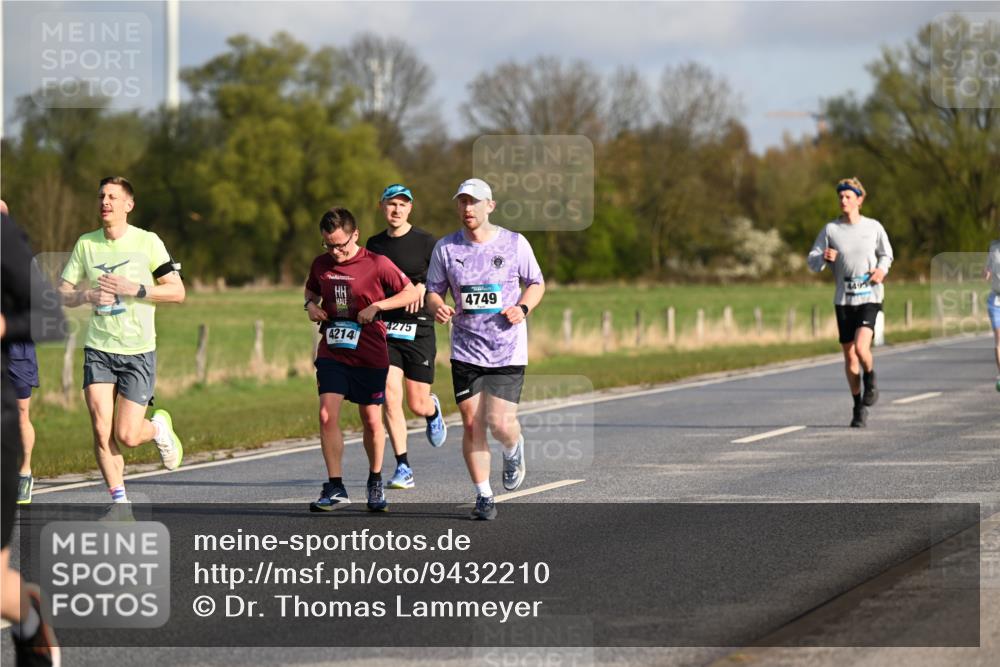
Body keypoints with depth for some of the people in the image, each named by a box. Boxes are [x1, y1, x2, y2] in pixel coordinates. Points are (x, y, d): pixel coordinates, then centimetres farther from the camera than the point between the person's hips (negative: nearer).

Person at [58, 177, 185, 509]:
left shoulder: (147, 242, -3)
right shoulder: (86, 244, 6)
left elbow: (177, 292, -4)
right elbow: (62, 294, 10)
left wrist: (134, 290, -16)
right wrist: (88, 296, -12)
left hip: (138, 351, -2)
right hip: (98, 348, 2)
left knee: (126, 436, -6)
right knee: (101, 430, -9)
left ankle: (158, 427, 29)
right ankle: (119, 502, 3)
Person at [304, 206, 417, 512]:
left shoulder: (377, 264, -9)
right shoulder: (321, 264, 4)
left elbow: (412, 293, -4)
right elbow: (311, 290, 24)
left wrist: (376, 306, -16)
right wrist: (311, 305, 1)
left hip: (369, 354, -3)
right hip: (331, 352, 3)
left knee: (371, 421, 6)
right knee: (327, 415, -12)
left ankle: (375, 482, 28)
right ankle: (335, 487, -6)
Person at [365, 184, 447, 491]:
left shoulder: (425, 242, -3)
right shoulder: (374, 244, 9)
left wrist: (423, 287, -15)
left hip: (418, 329, -2)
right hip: (385, 329, 2)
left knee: (418, 405, 3)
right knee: (390, 398, -12)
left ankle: (433, 410, 42)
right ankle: (403, 468, -7)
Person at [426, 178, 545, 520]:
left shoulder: (515, 243, -1)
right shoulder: (445, 248, 2)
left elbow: (536, 283, 10)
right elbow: (433, 291, 8)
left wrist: (523, 308, -9)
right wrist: (438, 307, -15)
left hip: (508, 349, -2)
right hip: (465, 351, 2)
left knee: (500, 423, -9)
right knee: (472, 425, -2)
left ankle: (513, 451, 27)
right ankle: (484, 496, 10)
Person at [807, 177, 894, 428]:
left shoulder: (874, 227, 0)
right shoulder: (830, 230, 2)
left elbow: (886, 254, 15)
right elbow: (812, 261, 3)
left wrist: (882, 269, -6)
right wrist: (824, 258, -19)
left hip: (870, 297, -2)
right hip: (843, 299, 2)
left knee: (861, 348, -21)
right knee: (849, 355, 6)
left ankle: (870, 382, 11)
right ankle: (859, 408, 21)